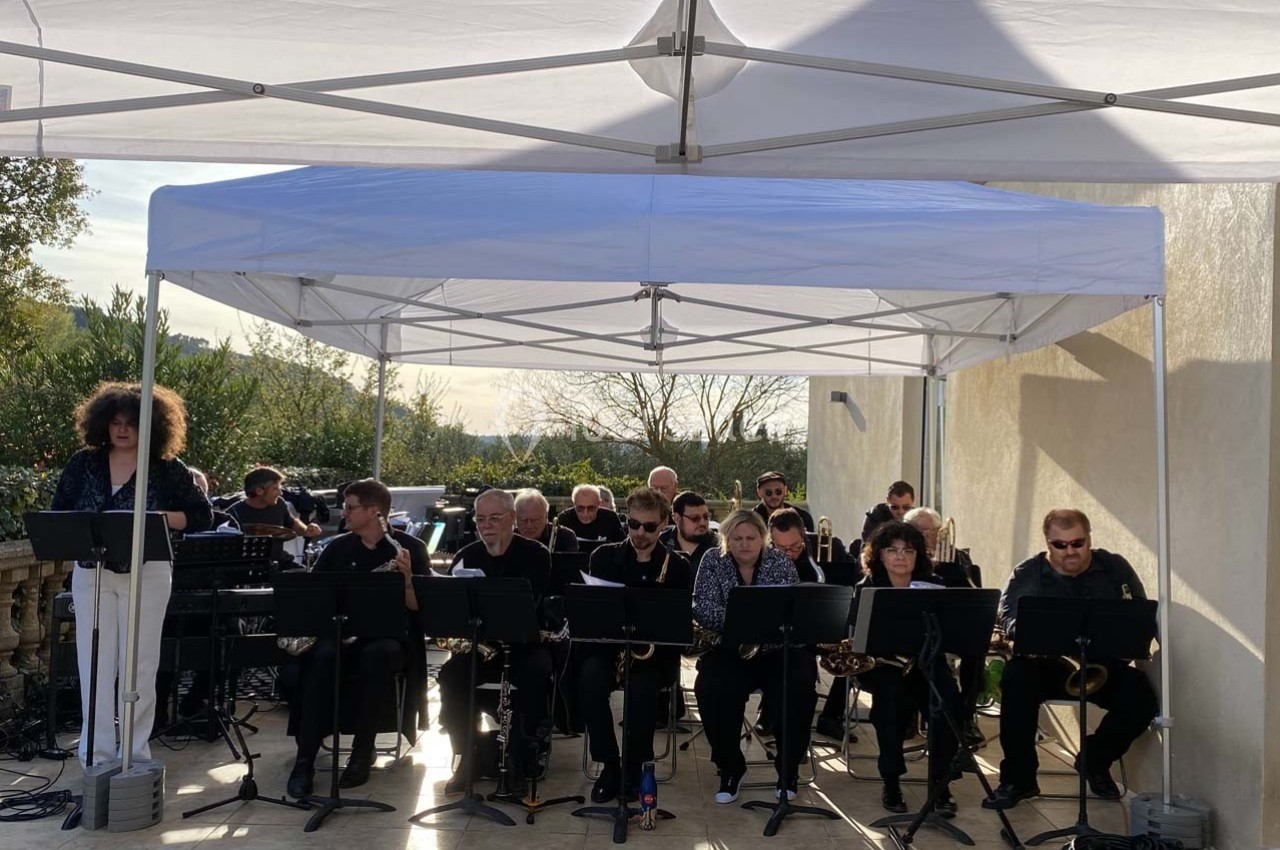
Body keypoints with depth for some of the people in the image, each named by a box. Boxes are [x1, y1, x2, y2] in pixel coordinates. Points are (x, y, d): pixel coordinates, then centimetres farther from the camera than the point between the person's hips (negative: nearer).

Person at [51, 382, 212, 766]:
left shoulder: (167, 469, -2)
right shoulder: (83, 464, 5)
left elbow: (202, 515, 0)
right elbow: (58, 513, 11)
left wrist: (158, 518, -16)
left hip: (147, 574, -2)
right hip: (91, 573, 2)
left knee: (139, 664, 3)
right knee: (95, 663, 2)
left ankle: (135, 752, 13)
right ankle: (97, 753, 11)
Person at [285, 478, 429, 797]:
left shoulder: (410, 547, -1)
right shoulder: (338, 547, 10)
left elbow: (417, 606, -6)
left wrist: (407, 576, -25)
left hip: (390, 636, -2)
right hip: (342, 631, 3)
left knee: (376, 655, -38)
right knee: (322, 656, -32)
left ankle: (362, 753, -25)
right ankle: (304, 760, -30)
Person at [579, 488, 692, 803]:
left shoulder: (678, 566, 4)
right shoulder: (603, 557, 8)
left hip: (655, 650, -1)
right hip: (607, 642, 1)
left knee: (642, 686, -34)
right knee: (590, 679, -32)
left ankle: (636, 768, -9)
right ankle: (609, 765, -14)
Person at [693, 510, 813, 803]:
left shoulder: (781, 563, 1)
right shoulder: (713, 562, 1)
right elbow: (703, 609, -11)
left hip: (776, 650, 1)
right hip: (729, 651, 0)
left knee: (799, 687, -27)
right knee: (712, 688, -29)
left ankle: (788, 770, -4)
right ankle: (730, 768, -7)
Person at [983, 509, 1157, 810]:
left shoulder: (1115, 568, 8)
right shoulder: (1026, 575, 2)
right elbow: (1009, 621, -10)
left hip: (1103, 664, 2)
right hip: (1046, 663, -2)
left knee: (1142, 700, -26)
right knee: (1016, 678, -34)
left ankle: (1095, 760, 6)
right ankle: (1018, 778, -18)